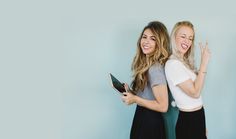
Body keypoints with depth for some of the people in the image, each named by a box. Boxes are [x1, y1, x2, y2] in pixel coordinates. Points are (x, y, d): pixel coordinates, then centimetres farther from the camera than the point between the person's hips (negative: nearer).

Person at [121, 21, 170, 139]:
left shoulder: (155, 68, -22)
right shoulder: (145, 64, 5)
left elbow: (163, 106, -22)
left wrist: (134, 99, -17)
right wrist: (129, 92, -3)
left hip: (150, 122, -8)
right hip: (142, 118, 8)